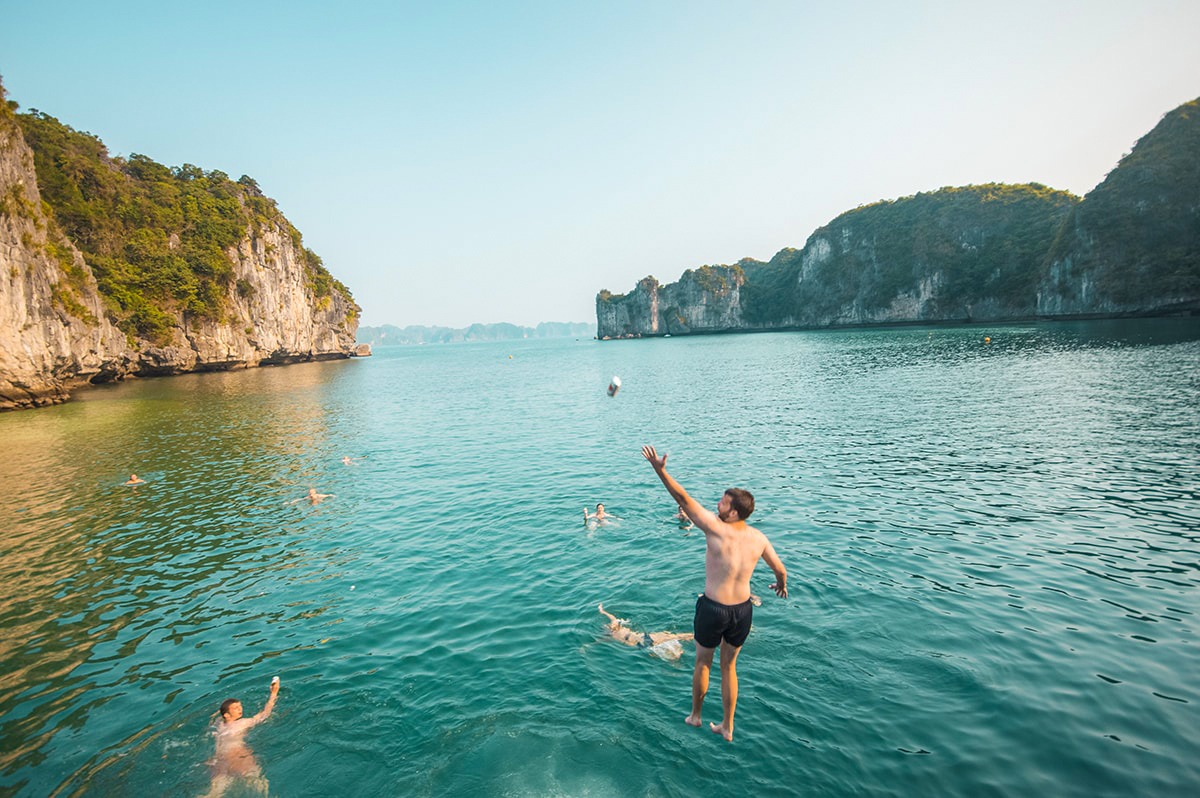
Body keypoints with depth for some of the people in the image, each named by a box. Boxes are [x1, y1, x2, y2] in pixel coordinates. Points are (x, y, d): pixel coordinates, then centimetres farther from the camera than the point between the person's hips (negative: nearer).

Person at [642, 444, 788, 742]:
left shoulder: (716, 528, -22)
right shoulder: (759, 538, -5)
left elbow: (684, 498, -25)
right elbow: (780, 570, 10)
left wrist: (660, 470, -24)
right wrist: (781, 586, 32)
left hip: (713, 608, -4)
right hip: (743, 609, 4)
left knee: (702, 662, 20)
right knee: (729, 666, 23)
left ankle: (695, 715, 41)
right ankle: (727, 727, 36)